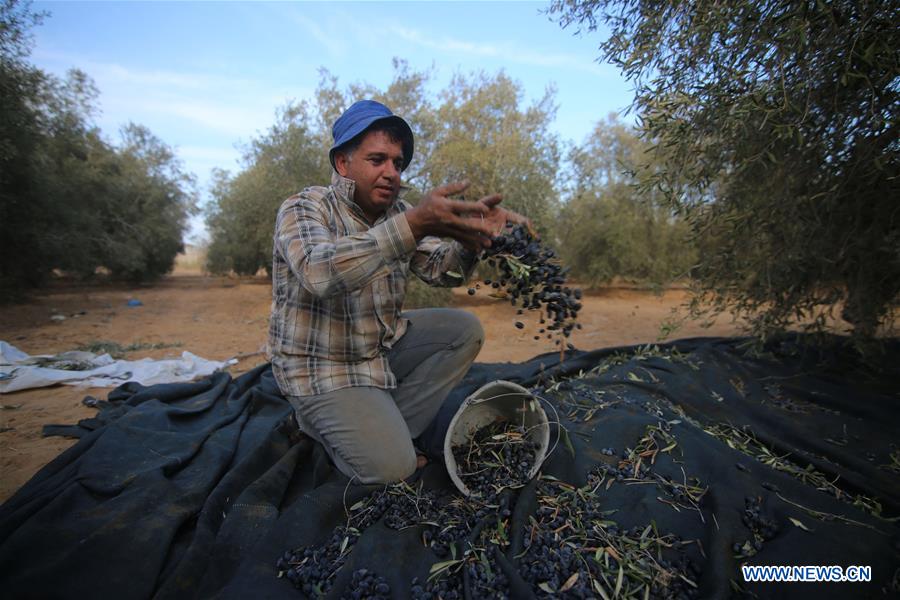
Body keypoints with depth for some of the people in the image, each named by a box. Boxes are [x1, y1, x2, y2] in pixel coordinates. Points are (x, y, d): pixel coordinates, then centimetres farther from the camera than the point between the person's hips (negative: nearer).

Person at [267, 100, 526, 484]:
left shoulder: (397, 213, 1)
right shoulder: (302, 209, -16)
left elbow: (440, 268, -10)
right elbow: (320, 273, -38)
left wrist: (470, 237, -32)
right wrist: (414, 224, -47)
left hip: (383, 345, 7)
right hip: (322, 362, -6)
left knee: (464, 330, -7)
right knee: (390, 467, -16)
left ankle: (385, 429, -1)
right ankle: (320, 421, 14)